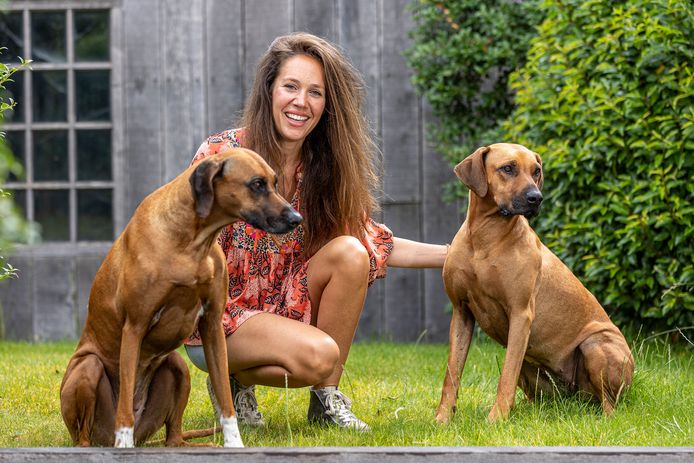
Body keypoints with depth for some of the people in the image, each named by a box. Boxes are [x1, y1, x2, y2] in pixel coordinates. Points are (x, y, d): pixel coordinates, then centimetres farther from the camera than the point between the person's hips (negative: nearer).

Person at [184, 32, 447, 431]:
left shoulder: (324, 170, 2)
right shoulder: (223, 155, -14)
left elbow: (376, 246, 4)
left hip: (286, 313, 6)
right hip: (219, 318, -6)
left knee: (349, 252, -21)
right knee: (318, 354, -32)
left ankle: (327, 397, -9)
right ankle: (234, 379, 0)